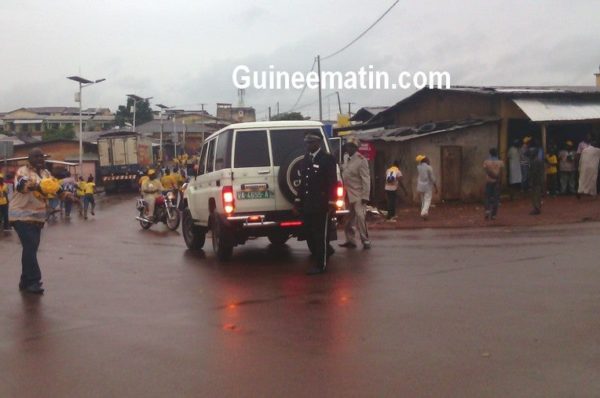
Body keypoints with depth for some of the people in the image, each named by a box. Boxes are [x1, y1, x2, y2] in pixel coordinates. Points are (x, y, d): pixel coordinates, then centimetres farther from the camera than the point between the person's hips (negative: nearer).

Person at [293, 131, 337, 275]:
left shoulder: (327, 159, -5)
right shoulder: (305, 159, 14)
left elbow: (333, 183, -9)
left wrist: (331, 203, -13)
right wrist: (298, 201, 13)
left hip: (321, 205, -6)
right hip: (307, 204, 6)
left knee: (320, 235, -1)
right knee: (309, 234, 8)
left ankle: (321, 265, 7)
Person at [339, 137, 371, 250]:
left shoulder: (361, 160, -11)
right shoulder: (347, 160, 11)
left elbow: (366, 179, -14)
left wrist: (365, 196, -17)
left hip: (358, 196, -7)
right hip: (348, 196, 7)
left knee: (360, 217, -11)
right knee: (348, 220, 10)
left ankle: (365, 241, -1)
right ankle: (350, 241, 19)